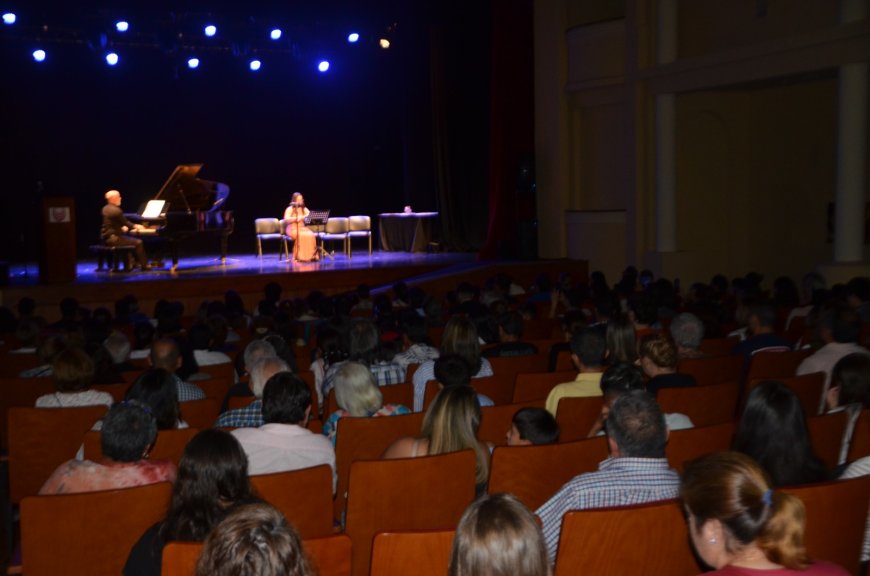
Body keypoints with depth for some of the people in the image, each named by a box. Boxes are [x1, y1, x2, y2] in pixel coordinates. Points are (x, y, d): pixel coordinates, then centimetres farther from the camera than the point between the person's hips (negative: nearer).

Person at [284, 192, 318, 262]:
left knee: (311, 235, -28)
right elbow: (286, 220, -14)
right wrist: (296, 218, -24)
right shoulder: (290, 209, 0)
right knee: (301, 236, -37)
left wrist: (303, 217, -18)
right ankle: (300, 256, -33)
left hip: (303, 228, 4)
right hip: (292, 229, -4)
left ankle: (311, 256, -25)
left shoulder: (304, 209, 15)